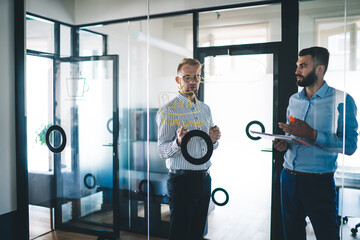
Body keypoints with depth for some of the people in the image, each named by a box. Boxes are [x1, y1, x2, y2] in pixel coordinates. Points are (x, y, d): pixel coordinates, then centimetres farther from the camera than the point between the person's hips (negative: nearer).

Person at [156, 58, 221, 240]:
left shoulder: (205, 109, 12)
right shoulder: (168, 110, -9)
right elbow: (162, 152, -14)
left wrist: (213, 140, -3)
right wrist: (178, 142, -33)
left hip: (204, 179, 6)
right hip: (181, 181, -6)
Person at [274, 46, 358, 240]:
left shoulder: (341, 100, -8)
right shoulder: (294, 100, 11)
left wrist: (311, 134, -23)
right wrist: (284, 143, -2)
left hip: (319, 182, -5)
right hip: (288, 178, 6)